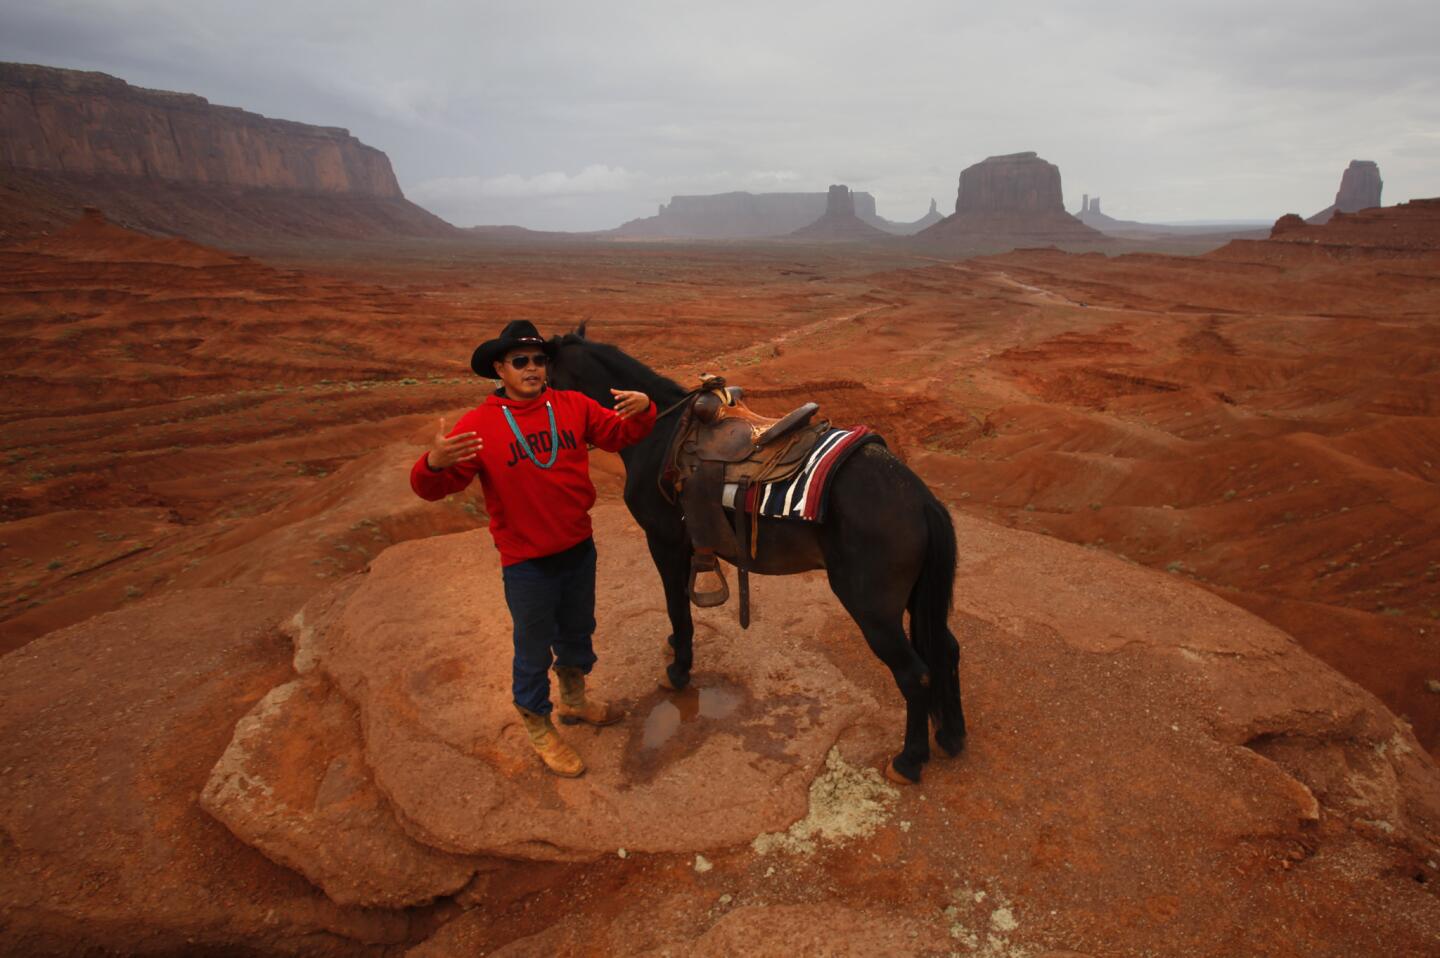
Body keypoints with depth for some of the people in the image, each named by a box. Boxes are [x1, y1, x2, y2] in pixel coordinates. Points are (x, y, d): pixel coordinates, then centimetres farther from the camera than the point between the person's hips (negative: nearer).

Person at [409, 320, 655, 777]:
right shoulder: (479, 424, -15)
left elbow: (620, 433, 3)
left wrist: (641, 411, -20)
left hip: (579, 550, 5)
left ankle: (574, 700, 53)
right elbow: (434, 487, -16)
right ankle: (540, 730, 38)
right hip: (527, 564, -4)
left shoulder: (573, 406, -4)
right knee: (534, 652, 13)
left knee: (578, 632, 26)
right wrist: (435, 463, -40)